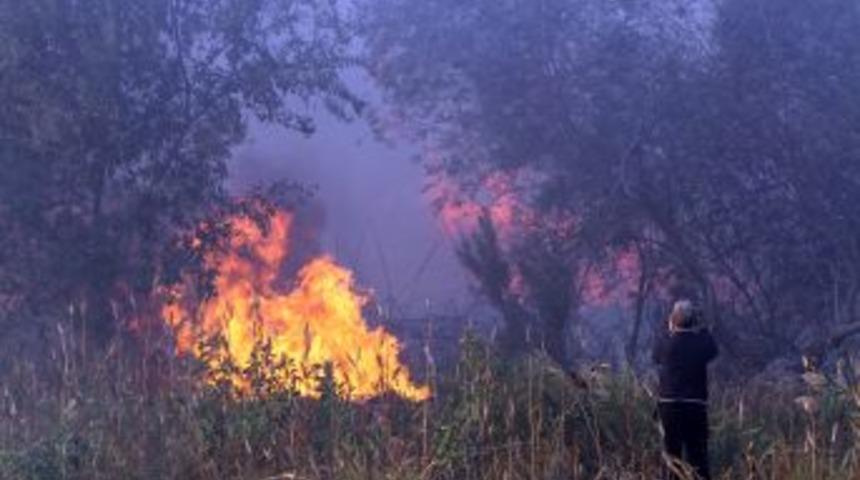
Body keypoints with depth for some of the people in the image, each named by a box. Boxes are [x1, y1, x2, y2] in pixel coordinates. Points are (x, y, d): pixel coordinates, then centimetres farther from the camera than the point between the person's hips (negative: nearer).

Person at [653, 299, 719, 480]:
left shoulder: (666, 342, -7)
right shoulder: (701, 342, -8)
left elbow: (656, 356, 14)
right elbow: (714, 350, 14)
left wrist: (669, 330, 14)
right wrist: (702, 328, 14)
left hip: (669, 405, 0)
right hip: (696, 405, 0)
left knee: (672, 453, 7)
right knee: (697, 454, 6)